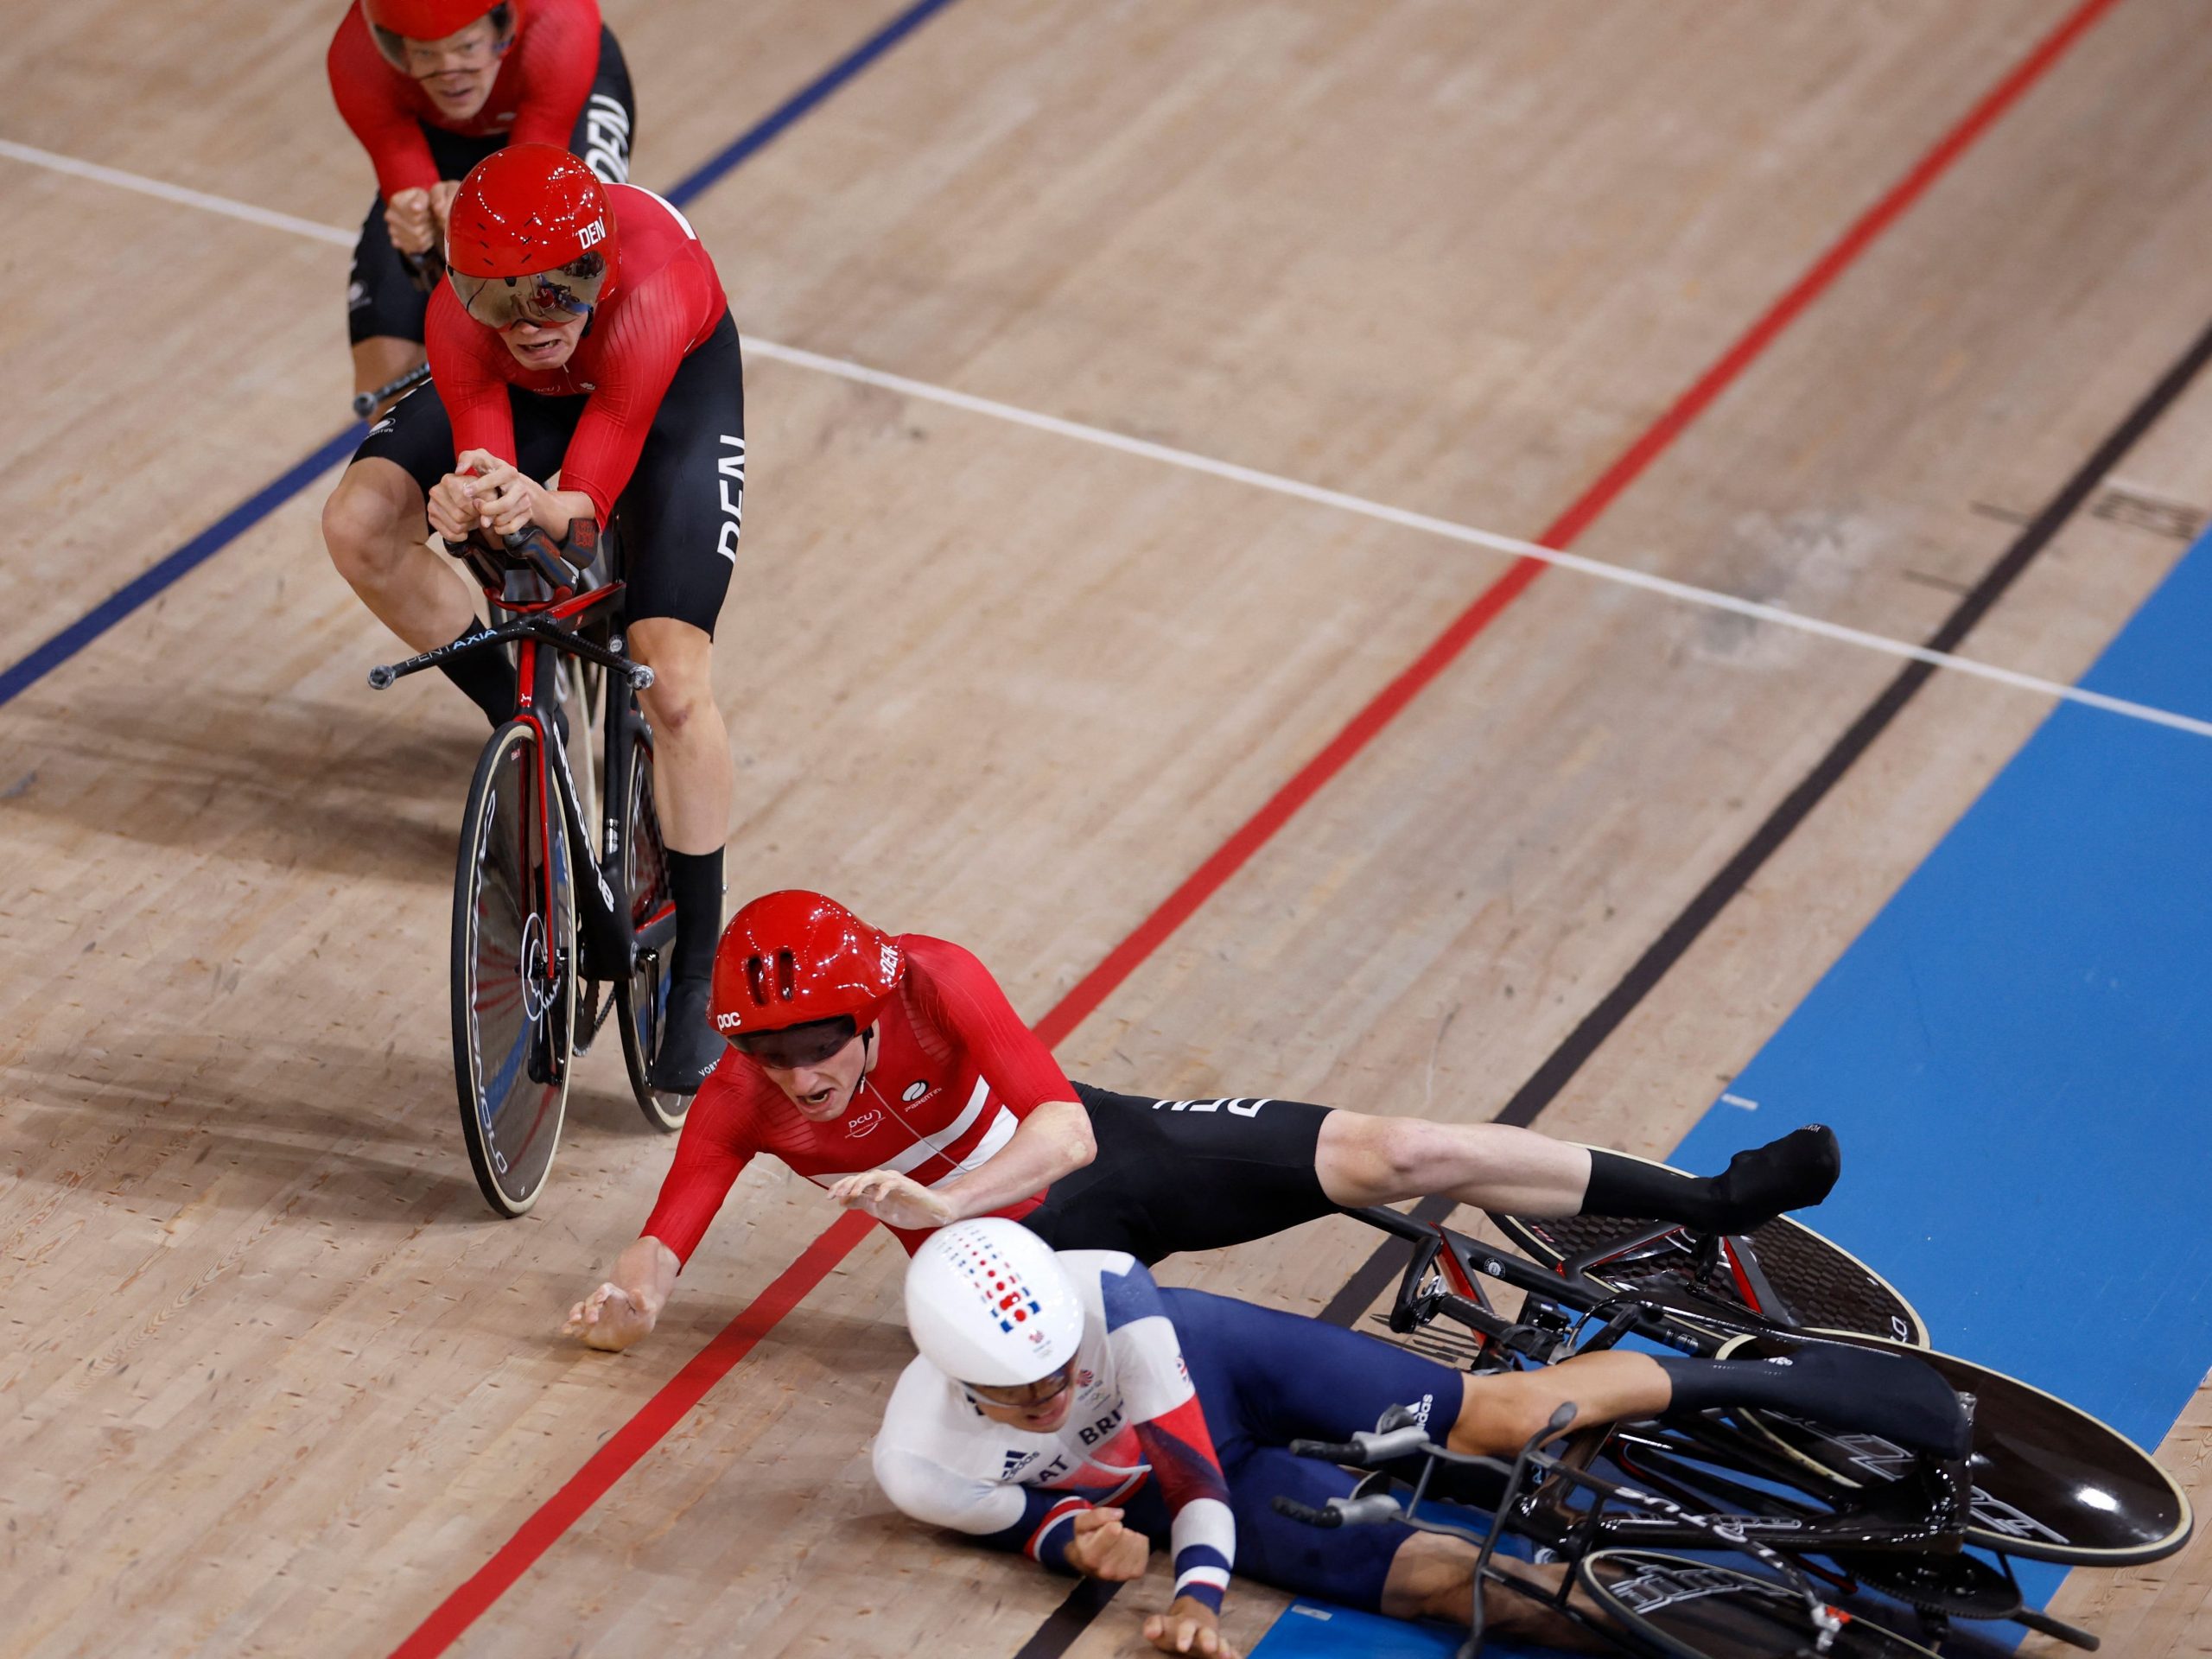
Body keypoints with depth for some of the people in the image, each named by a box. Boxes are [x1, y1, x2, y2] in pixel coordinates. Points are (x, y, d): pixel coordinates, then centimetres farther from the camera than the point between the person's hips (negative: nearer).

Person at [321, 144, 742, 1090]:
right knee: (357, 526, -19)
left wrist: (537, 507, -64)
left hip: (677, 381, -4)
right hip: (529, 393, 4)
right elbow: (484, 462, -36)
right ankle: (522, 722, 6)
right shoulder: (462, 318, -35)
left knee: (673, 685, -18)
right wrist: (466, 504, -61)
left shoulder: (643, 301, -44)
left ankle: (698, 973, -1)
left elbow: (585, 508, -41)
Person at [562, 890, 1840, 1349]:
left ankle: (1706, 1201, -1)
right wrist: (625, 1303, -44)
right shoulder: (740, 1105, -20)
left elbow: (1062, 1128, -31)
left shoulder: (934, 983, -26)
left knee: (1395, 1152, -11)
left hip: (1107, 1152, -1)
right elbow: (662, 1250, -21)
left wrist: (942, 1199, -46)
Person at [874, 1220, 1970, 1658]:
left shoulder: (1103, 1292, -33)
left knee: (1504, 1413, -5)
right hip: (1166, 1477, 0)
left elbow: (1189, 1461, -24)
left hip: (1214, 1362, 0)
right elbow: (1017, 1514, -8)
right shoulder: (922, 1468, -30)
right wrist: (1069, 1539, -29)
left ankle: (1776, 1381, 17)